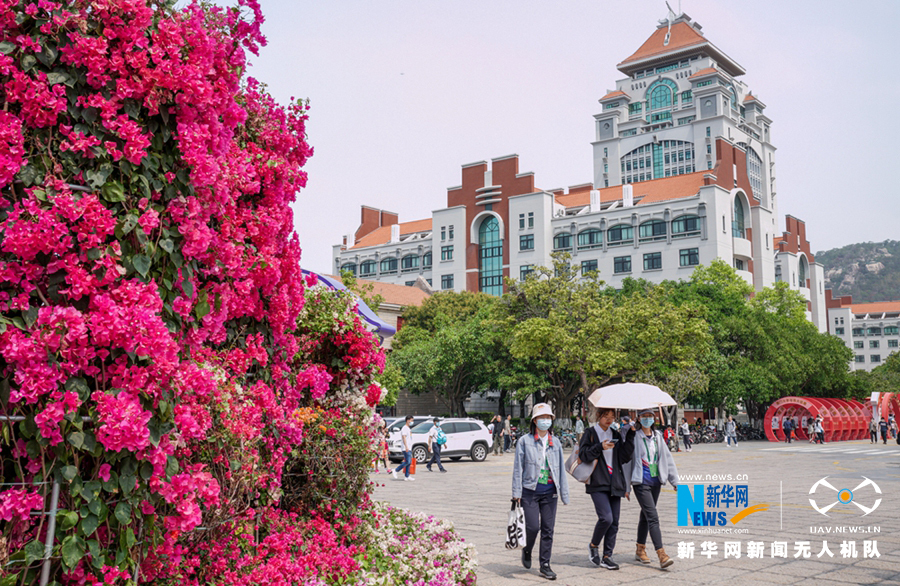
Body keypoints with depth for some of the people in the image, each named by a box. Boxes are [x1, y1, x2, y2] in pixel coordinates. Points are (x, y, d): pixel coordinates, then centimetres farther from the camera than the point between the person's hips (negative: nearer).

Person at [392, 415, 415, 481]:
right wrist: (406, 447, -26)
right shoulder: (405, 428, -10)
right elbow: (404, 437, -19)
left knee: (409, 462, 6)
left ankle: (407, 476, 6)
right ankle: (396, 471, -6)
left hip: (409, 448, 10)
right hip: (406, 448, -10)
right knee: (407, 462, -13)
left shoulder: (408, 428, 20)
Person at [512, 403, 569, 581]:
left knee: (548, 529, 4)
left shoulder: (555, 443, 10)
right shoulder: (524, 441, 0)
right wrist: (516, 493, -5)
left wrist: (564, 494, 9)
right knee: (533, 526, -8)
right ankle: (526, 552, 23)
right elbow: (518, 468, 0)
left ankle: (545, 565, 15)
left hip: (550, 492, 3)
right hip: (530, 491, -3)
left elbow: (561, 468, 13)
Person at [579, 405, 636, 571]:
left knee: (614, 522, 4)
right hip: (597, 483, -5)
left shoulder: (616, 434, 14)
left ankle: (607, 557, 13)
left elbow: (625, 457, 6)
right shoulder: (590, 433, 1)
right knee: (606, 517, -17)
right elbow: (583, 454, -8)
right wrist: (600, 448, -19)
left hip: (615, 483, 5)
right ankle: (593, 546, 8)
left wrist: (630, 436, -2)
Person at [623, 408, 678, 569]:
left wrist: (675, 481, 8)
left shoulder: (657, 436, 9)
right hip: (641, 482, -6)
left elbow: (667, 458, 12)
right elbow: (627, 461, -4)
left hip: (656, 481, 6)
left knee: (646, 515, 16)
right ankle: (661, 555, -16)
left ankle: (640, 550, 28)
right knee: (653, 517, -13)